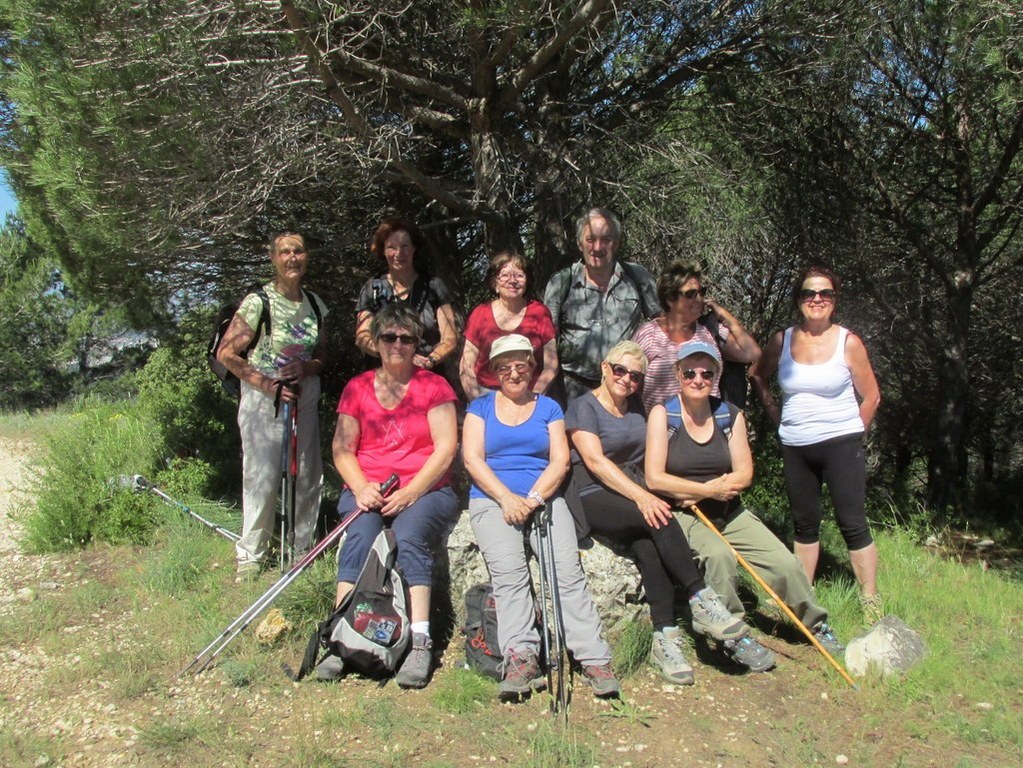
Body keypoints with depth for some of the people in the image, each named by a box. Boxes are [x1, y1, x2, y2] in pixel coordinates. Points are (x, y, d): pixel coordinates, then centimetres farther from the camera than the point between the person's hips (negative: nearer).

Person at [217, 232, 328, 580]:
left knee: (308, 477, 7)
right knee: (261, 480, -5)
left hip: (305, 399, 5)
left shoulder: (314, 303, 8)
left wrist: (305, 368, -8)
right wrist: (267, 384, -15)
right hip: (263, 401, -5)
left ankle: (303, 549, 23)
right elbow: (226, 354, -8)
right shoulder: (258, 302, -9)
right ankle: (250, 558, 8)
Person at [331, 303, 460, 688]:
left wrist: (409, 493, -14)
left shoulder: (434, 386, 6)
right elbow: (342, 448, 8)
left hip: (426, 491, -2)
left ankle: (419, 643, -34)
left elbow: (446, 448, -3)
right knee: (361, 534, -30)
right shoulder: (357, 388, 13)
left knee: (410, 535, -32)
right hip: (367, 492, 2)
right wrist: (361, 487, -12)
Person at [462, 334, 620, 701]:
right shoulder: (481, 406, 15)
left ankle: (594, 658, -25)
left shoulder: (549, 407, 17)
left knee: (568, 568, -22)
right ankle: (520, 657, -32)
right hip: (492, 500, 0)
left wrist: (533, 498, -11)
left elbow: (560, 460, 6)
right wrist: (507, 498, -11)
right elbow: (472, 458, 3)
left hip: (543, 498, 1)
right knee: (508, 569, -28)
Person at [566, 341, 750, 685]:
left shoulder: (637, 414, 22)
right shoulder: (583, 407, 1)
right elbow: (595, 460, -12)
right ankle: (701, 601, -27)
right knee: (659, 520, -31)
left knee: (647, 545, -28)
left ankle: (665, 639, -33)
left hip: (636, 496, 5)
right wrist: (641, 496, -22)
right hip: (594, 499, -5)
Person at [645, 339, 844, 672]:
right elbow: (654, 479, -12)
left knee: (786, 563, -7)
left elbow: (744, 474, 0)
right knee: (718, 554, -34)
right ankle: (733, 635, -16)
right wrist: (709, 488, -14)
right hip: (681, 517, -4)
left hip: (728, 513, 5)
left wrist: (695, 492, -13)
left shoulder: (730, 415, 6)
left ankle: (817, 625, 21)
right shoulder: (663, 414, -5)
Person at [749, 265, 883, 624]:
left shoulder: (848, 342, -4)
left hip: (840, 445, -3)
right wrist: (777, 417, 11)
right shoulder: (782, 340, 3)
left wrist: (850, 434, 3)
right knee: (804, 524, 13)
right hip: (795, 447, 3)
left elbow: (871, 396, 3)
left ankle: (870, 600, 8)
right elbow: (757, 377, 17)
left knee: (852, 523, -2)